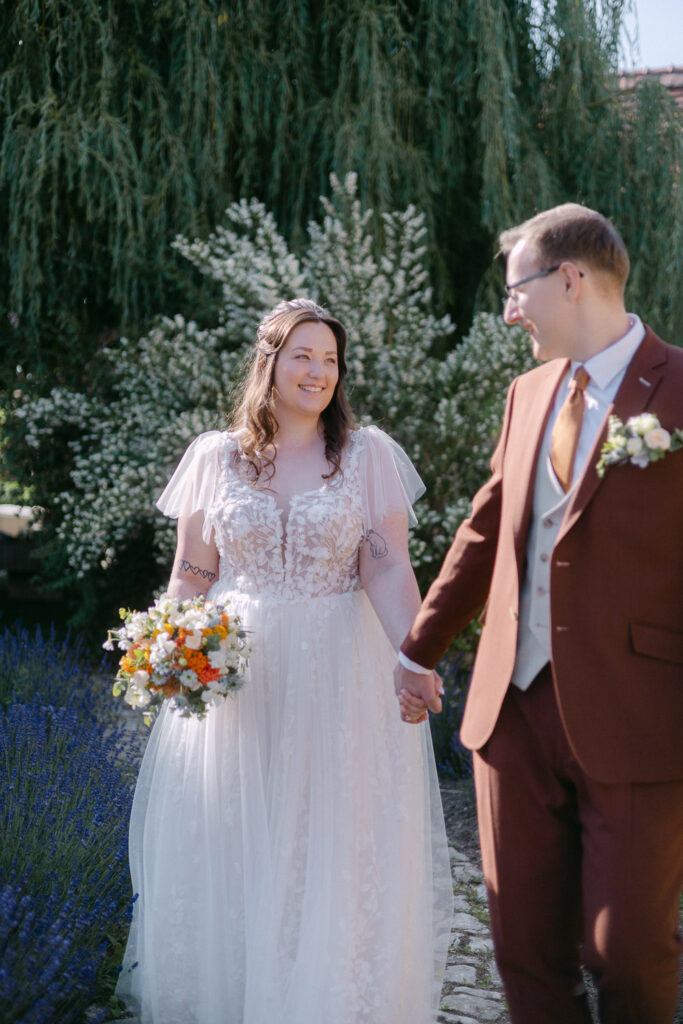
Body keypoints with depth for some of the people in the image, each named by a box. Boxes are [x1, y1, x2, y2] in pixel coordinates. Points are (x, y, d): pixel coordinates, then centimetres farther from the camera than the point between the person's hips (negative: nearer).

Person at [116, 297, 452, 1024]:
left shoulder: (368, 453, 1)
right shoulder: (216, 456, 5)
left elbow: (386, 568, -6)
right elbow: (192, 575, 7)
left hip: (339, 676, -1)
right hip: (234, 673, 1)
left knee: (335, 854, 3)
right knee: (228, 850, 8)